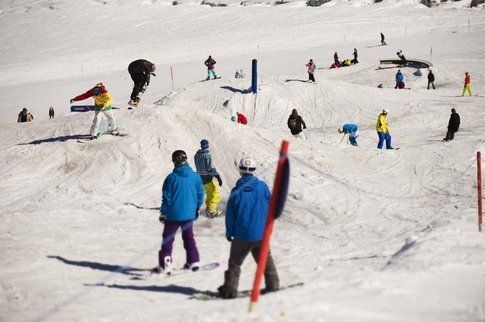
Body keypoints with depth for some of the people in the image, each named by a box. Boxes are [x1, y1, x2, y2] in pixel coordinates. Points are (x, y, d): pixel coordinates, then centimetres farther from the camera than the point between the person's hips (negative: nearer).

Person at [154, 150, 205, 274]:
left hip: (173, 214, -4)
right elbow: (200, 194, 6)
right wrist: (196, 209, 20)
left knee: (168, 239, 5)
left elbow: (166, 197, -9)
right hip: (189, 214, 4)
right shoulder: (195, 176, -2)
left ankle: (165, 264, 0)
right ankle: (193, 261, 23)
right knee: (189, 237, 20)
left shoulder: (172, 178, -13)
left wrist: (163, 213, 2)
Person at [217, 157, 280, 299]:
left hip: (242, 235, -2)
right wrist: (268, 225, 21)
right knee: (266, 259, 17)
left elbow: (230, 213, -5)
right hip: (261, 233, 2)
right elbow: (271, 206, 6)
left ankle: (230, 288, 3)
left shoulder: (237, 191, -10)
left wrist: (229, 233, 7)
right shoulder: (262, 186, -4)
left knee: (235, 262, 6)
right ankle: (272, 285, 18)